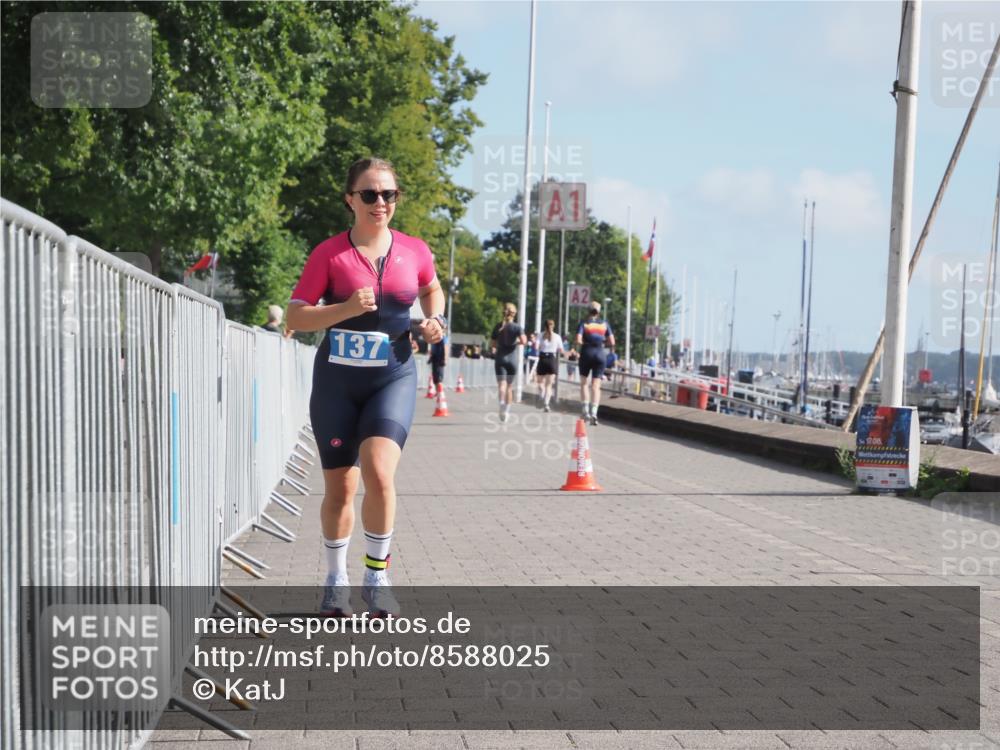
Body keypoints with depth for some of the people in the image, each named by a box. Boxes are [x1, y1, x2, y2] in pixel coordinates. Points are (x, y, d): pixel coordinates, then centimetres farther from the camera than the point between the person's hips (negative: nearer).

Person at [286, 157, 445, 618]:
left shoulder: (415, 251, 2)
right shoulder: (329, 253, -5)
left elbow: (431, 289, 24)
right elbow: (295, 316, -7)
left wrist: (434, 320, 4)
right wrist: (346, 309, -21)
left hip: (394, 377, 0)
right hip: (337, 379, 0)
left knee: (379, 472, -20)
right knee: (339, 487, 7)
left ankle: (377, 577, -2)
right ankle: (336, 580, 28)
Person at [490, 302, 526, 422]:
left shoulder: (498, 327, 4)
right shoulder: (517, 327, -2)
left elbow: (492, 345, 6)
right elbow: (524, 341, -16)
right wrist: (517, 342, 4)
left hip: (500, 358, 0)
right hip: (512, 358, 0)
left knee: (501, 384, -10)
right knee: (509, 386, 13)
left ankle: (501, 402, -38)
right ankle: (507, 410, 18)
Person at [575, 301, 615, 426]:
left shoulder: (584, 323, -3)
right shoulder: (605, 323, 4)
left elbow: (578, 340, -14)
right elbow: (612, 342, 1)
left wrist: (585, 342, 6)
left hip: (586, 353, -1)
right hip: (600, 355, 1)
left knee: (584, 382, 14)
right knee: (596, 385, 2)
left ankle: (586, 411, 3)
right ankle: (594, 412, -10)